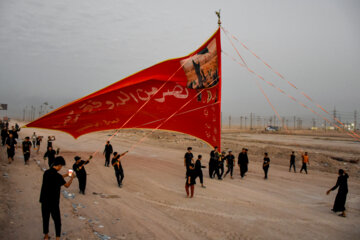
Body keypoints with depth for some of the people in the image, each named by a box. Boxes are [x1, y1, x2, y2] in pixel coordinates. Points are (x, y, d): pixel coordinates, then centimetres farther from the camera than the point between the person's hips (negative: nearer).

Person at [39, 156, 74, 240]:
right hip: (53, 202, -6)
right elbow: (67, 185, -5)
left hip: (44, 200, 6)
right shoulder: (57, 176, -20)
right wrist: (71, 178, 12)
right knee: (57, 220, 8)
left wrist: (65, 175, 26)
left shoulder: (46, 172, -1)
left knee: (45, 218, 19)